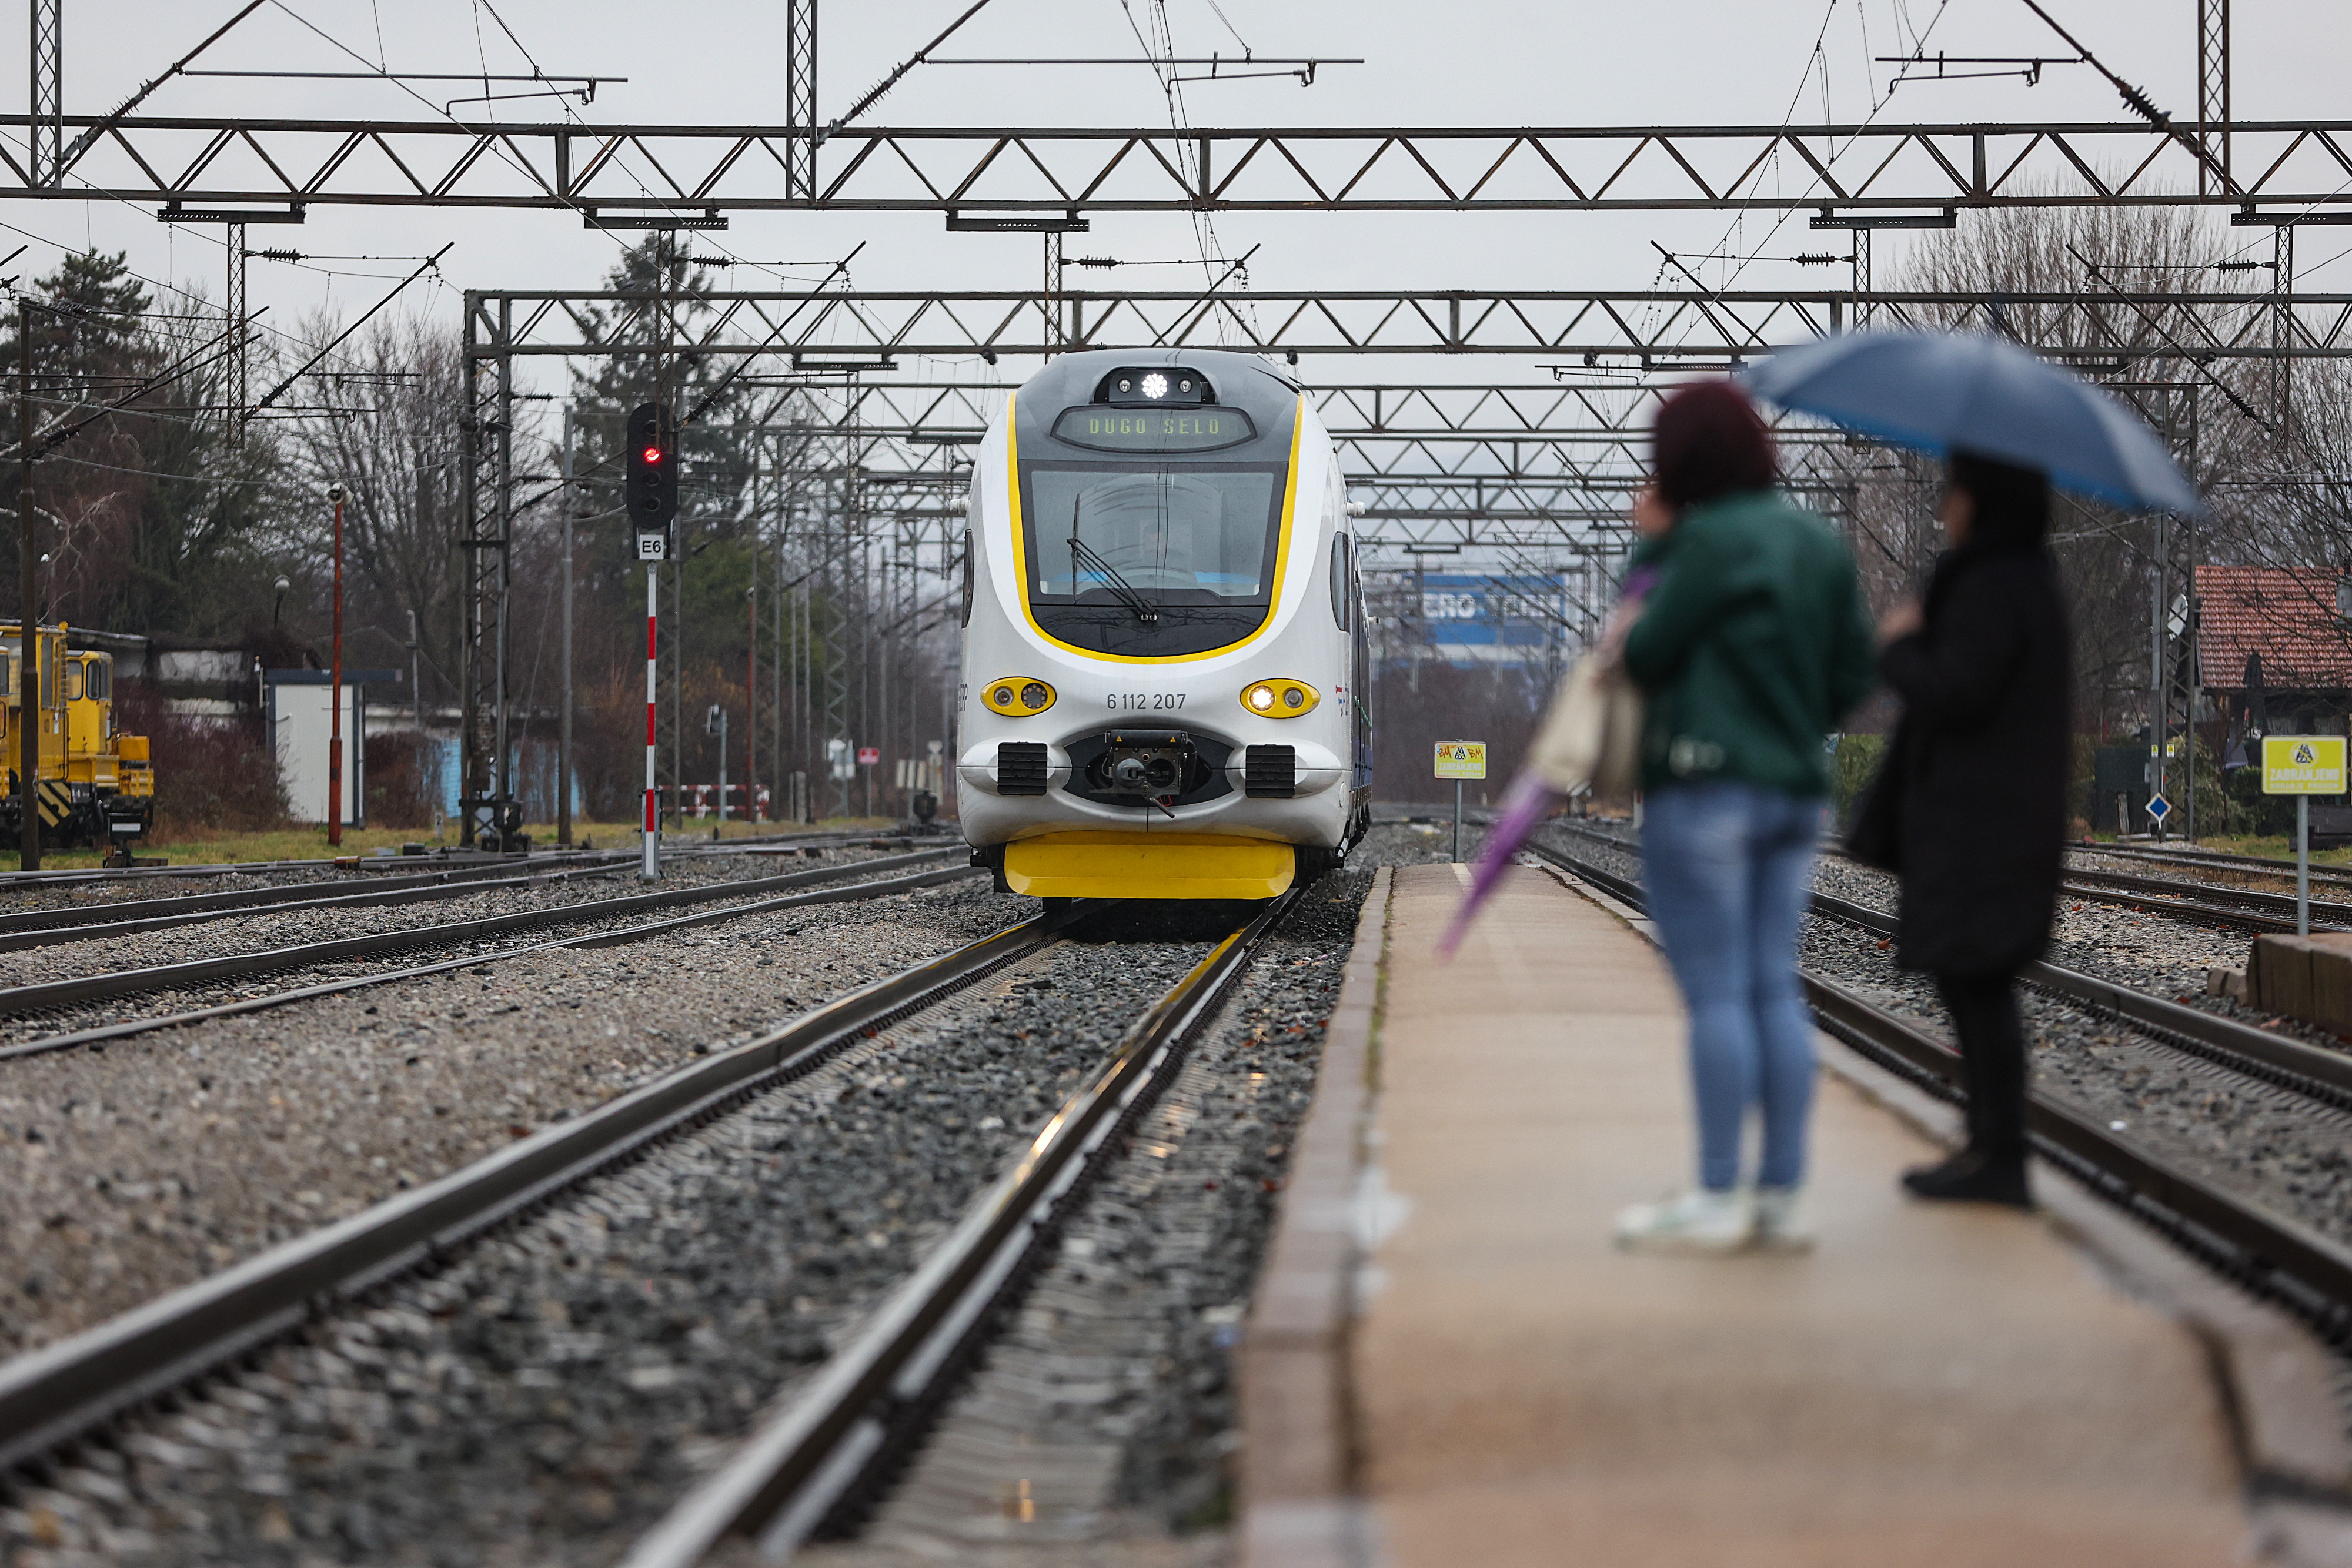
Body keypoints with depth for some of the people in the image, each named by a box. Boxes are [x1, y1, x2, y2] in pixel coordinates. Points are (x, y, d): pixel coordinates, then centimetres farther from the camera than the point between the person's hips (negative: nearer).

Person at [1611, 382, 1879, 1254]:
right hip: (1796, 791, 8)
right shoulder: (1821, 545, 11)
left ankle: (1717, 1199, -4)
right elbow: (1854, 674, 10)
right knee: (1774, 989, 9)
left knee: (1715, 993, -5)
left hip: (1703, 783, -8)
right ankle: (1783, 1196, 9)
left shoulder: (1709, 539, -12)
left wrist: (1650, 556, 8)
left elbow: (1647, 652, -9)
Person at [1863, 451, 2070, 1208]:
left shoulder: (1992, 590, -17)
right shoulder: (2030, 579, 15)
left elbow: (1951, 692, -24)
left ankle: (2002, 1161, -6)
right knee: (1971, 987, 15)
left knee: (1977, 985, -8)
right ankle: (1989, 1145, 19)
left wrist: (1900, 644, -8)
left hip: (1980, 826, -11)